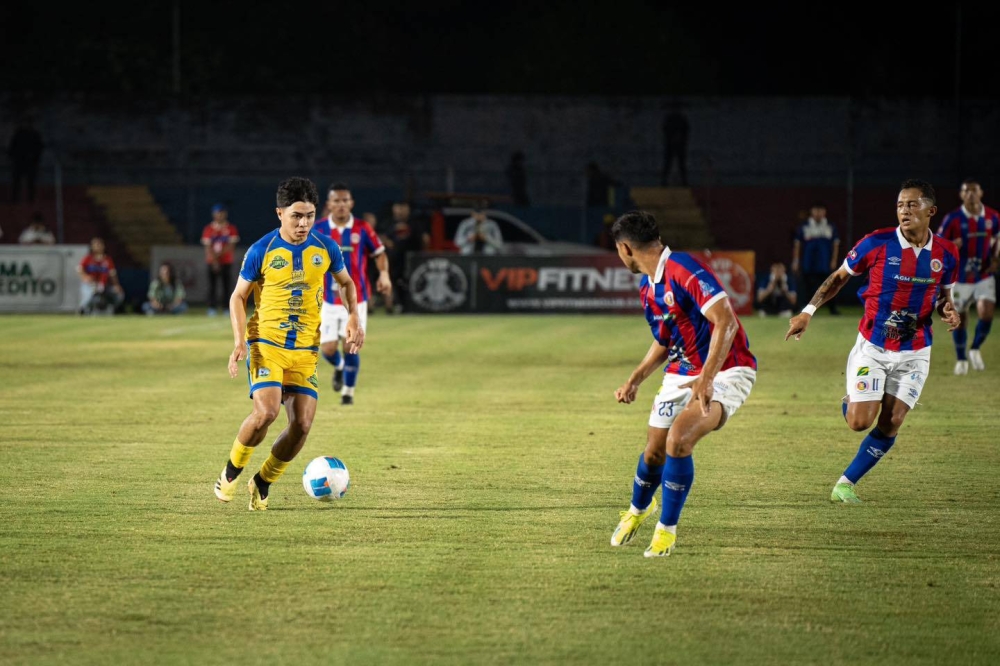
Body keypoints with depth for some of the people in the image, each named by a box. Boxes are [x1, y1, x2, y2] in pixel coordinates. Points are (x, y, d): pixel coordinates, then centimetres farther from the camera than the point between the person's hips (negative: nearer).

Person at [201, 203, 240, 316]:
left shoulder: (231, 229, 3)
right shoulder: (208, 229, 3)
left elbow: (231, 246, -5)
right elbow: (208, 247, -4)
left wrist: (219, 254, -16)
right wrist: (214, 261, -16)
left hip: (227, 262, 0)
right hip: (212, 262, 0)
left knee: (227, 285, -3)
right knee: (212, 286, -5)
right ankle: (212, 308, -4)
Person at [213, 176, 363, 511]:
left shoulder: (325, 248, 2)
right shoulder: (262, 251, -6)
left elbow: (346, 282, 20)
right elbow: (238, 296, 3)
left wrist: (353, 317, 4)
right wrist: (240, 340, -10)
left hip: (306, 349, 3)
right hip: (266, 343, -3)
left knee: (303, 423, -7)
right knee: (266, 411, -23)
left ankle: (263, 483, 16)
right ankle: (231, 472, 2)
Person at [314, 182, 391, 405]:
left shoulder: (362, 229, -3)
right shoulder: (318, 230, -2)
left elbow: (379, 254, 5)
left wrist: (384, 274, -13)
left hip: (355, 298, -1)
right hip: (328, 300, 1)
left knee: (350, 346, -7)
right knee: (328, 348, -4)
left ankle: (348, 391, 13)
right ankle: (339, 367, 34)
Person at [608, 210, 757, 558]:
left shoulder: (684, 269, -21)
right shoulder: (647, 289, 9)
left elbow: (726, 322, -27)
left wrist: (706, 379, -31)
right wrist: (634, 380, 16)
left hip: (725, 370, -8)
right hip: (681, 373, 8)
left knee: (678, 440, -26)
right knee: (654, 451, 9)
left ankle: (667, 528, -9)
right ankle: (638, 510, 41)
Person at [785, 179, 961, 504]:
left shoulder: (946, 253, -4)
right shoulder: (877, 243, -13)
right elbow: (839, 276, 1)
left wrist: (947, 311, -10)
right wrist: (808, 311, -6)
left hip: (914, 352, 2)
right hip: (872, 346, -2)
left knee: (890, 424, -4)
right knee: (859, 422, -9)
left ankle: (846, 483, 12)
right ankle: (849, 401, 29)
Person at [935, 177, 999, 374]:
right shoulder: (952, 219, -11)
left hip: (984, 276, 1)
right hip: (960, 277, -1)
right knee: (959, 319, 5)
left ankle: (975, 349, 11)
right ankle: (961, 359, 26)